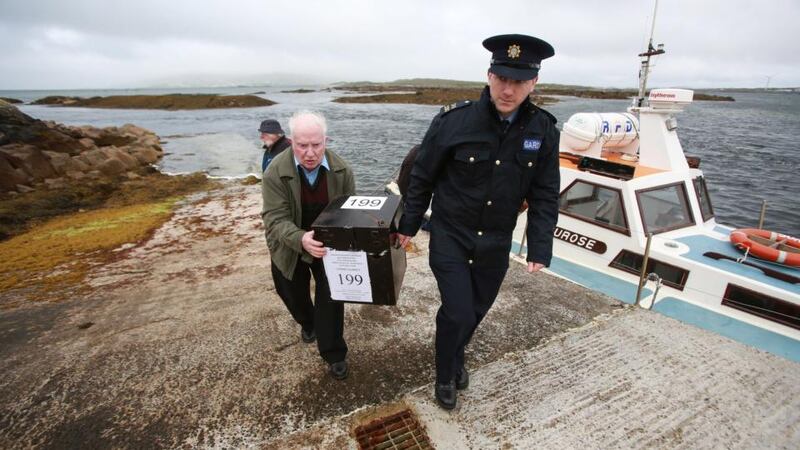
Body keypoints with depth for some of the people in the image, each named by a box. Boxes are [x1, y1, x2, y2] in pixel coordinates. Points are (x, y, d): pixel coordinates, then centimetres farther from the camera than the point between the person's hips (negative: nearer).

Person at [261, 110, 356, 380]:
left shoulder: (341, 170, -18)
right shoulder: (276, 172, -25)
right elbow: (275, 219, -28)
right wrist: (301, 239, -48)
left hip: (328, 245, 0)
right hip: (289, 247, 0)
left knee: (331, 297, 0)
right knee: (293, 294, 21)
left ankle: (333, 354, 19)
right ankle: (307, 323, 54)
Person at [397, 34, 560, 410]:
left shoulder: (543, 131, -7)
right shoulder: (453, 121, -17)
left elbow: (544, 196, 1)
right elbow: (422, 178, -5)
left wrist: (540, 249, -5)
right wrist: (409, 226, 3)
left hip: (495, 244, 4)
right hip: (450, 237, -3)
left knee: (477, 310, 18)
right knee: (458, 313, -5)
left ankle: (456, 355, 51)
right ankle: (446, 376, 28)